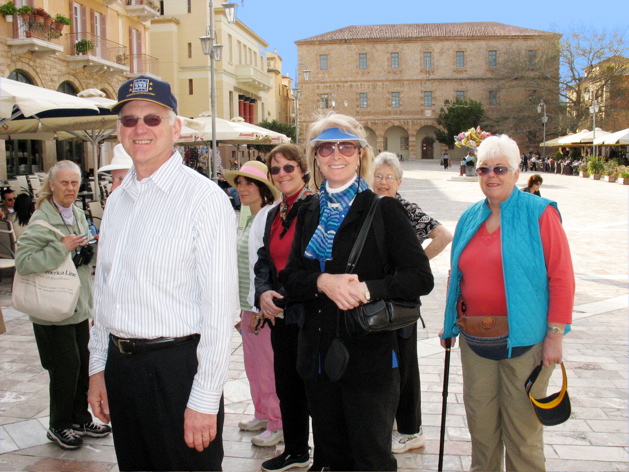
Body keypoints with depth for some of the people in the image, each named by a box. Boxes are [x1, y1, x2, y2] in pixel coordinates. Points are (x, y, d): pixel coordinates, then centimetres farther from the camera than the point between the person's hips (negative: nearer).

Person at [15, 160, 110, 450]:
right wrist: (62, 247, -27)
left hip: (79, 306, 7)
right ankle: (59, 426, 21)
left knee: (84, 364, 13)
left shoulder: (78, 215, 9)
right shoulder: (41, 220, -14)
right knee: (66, 368, 1)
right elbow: (23, 262, -25)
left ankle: (80, 419, 30)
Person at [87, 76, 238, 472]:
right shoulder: (118, 200, 10)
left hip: (176, 366, -6)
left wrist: (204, 399, -17)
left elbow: (219, 306, -16)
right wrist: (98, 367, 14)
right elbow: (104, 289, 15)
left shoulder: (204, 198, -13)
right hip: (120, 365, 7)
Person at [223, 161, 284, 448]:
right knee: (253, 364, 17)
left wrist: (259, 306, -17)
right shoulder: (251, 219, 14)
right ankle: (262, 415, 32)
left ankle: (277, 425, 12)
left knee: (267, 367, -1)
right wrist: (246, 306, 17)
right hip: (248, 305, 9)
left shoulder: (268, 217, -15)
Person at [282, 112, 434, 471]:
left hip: (370, 357, -5)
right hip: (318, 355, 5)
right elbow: (291, 277, 5)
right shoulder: (309, 214, 9)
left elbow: (421, 278, -10)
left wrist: (367, 289, -25)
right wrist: (323, 282, -16)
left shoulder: (383, 210, -6)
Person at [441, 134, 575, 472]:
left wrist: (555, 335, -13)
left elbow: (561, 277, -10)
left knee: (522, 429, 7)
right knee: (480, 422, 15)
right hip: (475, 341, 5)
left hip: (523, 340, -5)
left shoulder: (539, 213, -8)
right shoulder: (470, 218, 9)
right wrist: (450, 324, 16)